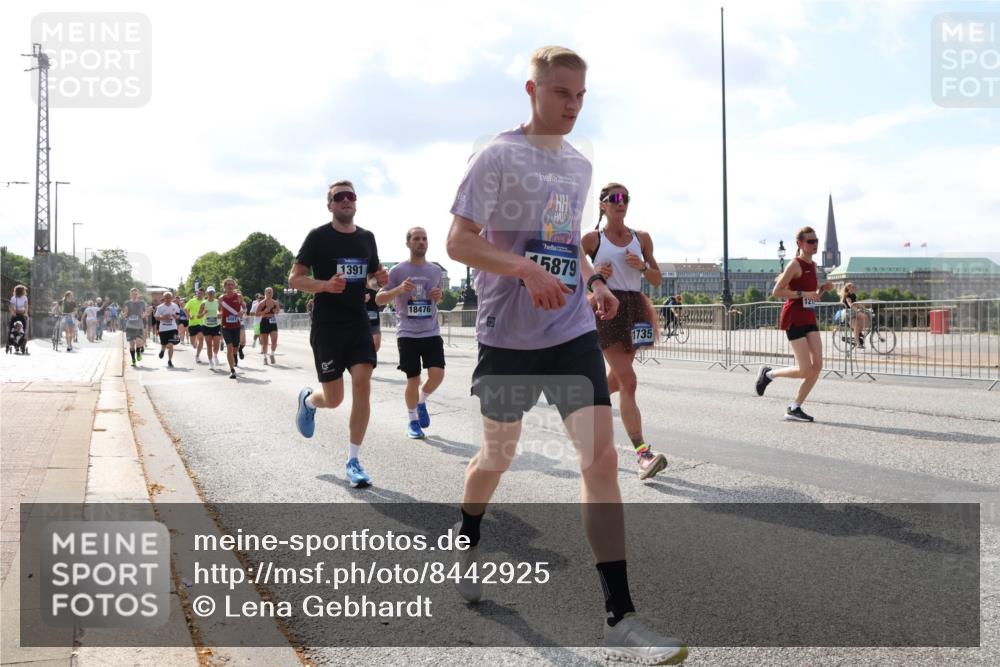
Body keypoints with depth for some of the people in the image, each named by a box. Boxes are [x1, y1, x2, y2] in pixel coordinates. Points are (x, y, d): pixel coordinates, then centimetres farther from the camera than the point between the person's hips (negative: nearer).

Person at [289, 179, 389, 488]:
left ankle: (353, 461, 0)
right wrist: (325, 284, -24)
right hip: (327, 326, -3)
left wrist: (382, 278, -3)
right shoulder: (318, 237, -5)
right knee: (333, 399, 0)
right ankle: (308, 399, 39)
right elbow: (294, 279, -6)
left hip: (359, 324, 4)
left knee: (363, 385, -11)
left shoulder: (367, 238, 9)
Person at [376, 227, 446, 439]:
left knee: (437, 374, -11)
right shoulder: (398, 271, -3)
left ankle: (422, 402, 21)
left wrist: (439, 296, 0)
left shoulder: (436, 270, 8)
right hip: (408, 334, -3)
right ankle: (413, 421, 21)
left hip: (432, 333, 3)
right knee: (413, 380, -1)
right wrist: (399, 289, -21)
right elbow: (379, 299, -3)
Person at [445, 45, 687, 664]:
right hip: (509, 336, -4)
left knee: (602, 457, -11)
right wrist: (527, 269, -26)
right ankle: (469, 543, 46)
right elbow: (458, 243, -12)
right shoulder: (498, 157, -7)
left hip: (573, 333, 4)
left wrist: (593, 280, 4)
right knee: (498, 456, 13)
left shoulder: (580, 165, 11)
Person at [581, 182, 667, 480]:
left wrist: (642, 266, -7)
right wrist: (594, 275, -13)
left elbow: (657, 278, 13)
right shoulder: (591, 239, 0)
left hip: (635, 307, 5)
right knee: (628, 381, -16)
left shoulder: (641, 238, 11)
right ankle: (643, 452, -19)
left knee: (616, 380, 14)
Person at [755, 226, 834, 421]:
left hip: (809, 319, 8)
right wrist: (803, 294, -20)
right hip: (794, 319, -8)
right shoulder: (795, 265, -10)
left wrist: (823, 289, 3)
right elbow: (777, 292, -16)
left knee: (817, 365, -3)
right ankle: (768, 374, 15)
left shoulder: (812, 266, 15)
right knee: (805, 371, -11)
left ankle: (794, 408, 5)